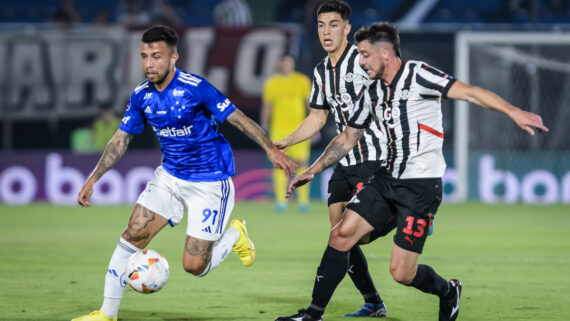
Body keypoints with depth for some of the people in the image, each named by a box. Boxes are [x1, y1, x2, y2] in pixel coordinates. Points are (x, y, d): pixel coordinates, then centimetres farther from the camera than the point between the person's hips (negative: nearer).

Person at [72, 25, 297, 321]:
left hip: (208, 183, -5)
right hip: (169, 176, 5)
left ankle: (235, 235, 24)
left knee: (194, 266, -7)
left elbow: (238, 119, -15)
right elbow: (121, 140, 9)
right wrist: (93, 179, 4)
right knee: (133, 235, -8)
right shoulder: (141, 96, -2)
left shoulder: (195, 88, -20)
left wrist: (271, 149, -25)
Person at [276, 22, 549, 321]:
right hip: (386, 179, 7)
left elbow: (468, 92, -21)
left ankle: (448, 291, 25)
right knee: (340, 235, -5)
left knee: (401, 272, -7)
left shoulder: (417, 75, -12)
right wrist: (311, 172, 22)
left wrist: (514, 112, -34)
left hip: (421, 185, -7)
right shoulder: (372, 92, 12)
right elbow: (348, 137, 24)